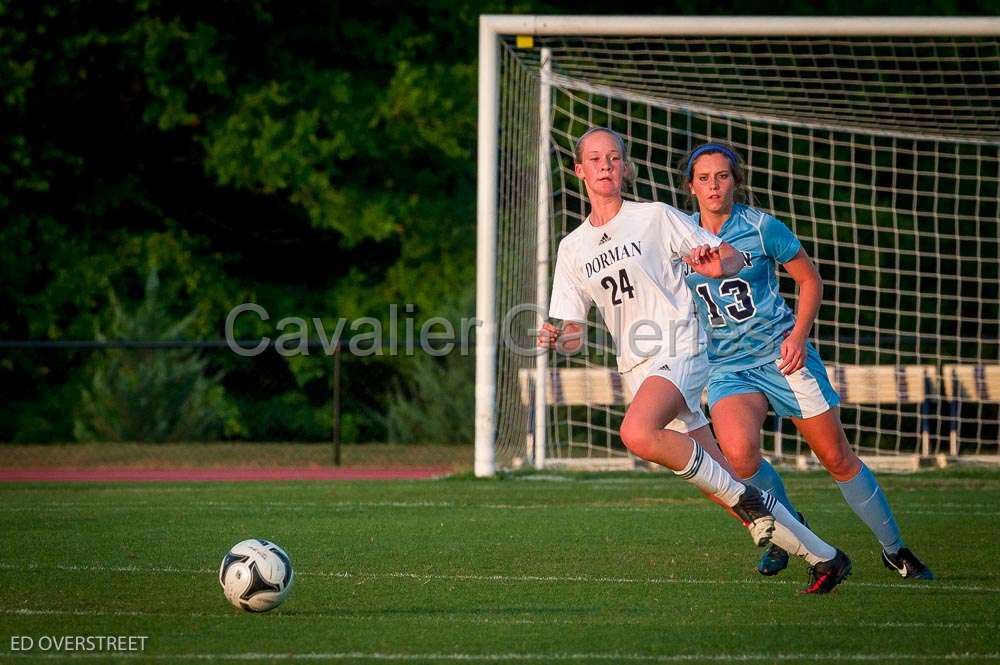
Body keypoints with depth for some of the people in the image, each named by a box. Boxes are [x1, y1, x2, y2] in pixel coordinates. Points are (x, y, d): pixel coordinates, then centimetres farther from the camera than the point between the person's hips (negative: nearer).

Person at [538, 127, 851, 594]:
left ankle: (741, 497, -16)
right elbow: (574, 332, 14)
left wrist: (719, 265, -21)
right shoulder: (572, 248, 13)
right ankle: (823, 558, 13)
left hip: (680, 351, -5)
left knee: (637, 433, -35)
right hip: (636, 370, 5)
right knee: (722, 485, 2)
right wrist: (557, 340, -9)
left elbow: (733, 257, 3)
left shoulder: (656, 218, 0)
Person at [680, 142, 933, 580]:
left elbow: (810, 281, 3)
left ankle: (894, 548, 19)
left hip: (781, 354, -1)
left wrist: (798, 335, -10)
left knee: (837, 458, 1)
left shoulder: (762, 228, -7)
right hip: (727, 366, 1)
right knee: (739, 453, -26)